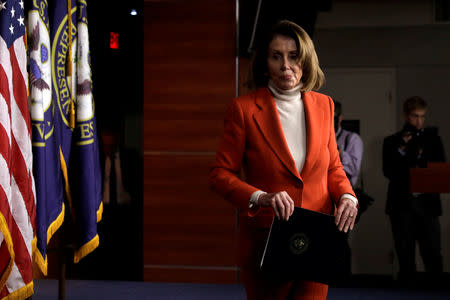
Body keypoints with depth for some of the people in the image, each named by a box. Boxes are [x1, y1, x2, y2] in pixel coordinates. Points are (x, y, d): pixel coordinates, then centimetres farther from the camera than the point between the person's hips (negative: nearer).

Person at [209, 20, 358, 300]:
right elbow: (221, 173, -3)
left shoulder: (323, 104, 7)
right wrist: (262, 198, -20)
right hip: (265, 242, -3)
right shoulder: (244, 109, -6)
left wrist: (347, 196, -5)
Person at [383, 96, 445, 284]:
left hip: (427, 203, 0)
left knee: (432, 252, -5)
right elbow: (388, 171, -3)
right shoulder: (392, 142, 9)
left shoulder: (433, 139, 12)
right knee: (405, 254, 2)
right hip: (401, 205, 0)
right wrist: (402, 148, -10)